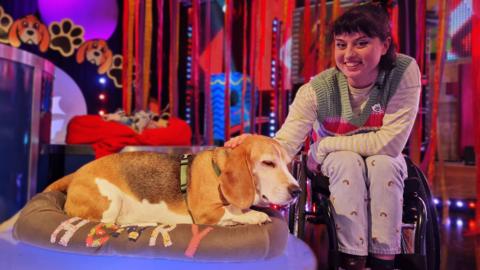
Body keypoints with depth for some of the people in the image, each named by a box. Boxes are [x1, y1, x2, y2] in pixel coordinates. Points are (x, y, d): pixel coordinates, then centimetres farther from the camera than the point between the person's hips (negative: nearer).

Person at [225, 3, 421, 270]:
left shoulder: (404, 71, -23)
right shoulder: (318, 89, -24)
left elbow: (390, 143, -29)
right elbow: (285, 143, -33)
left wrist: (323, 146, -26)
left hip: (384, 167, 1)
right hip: (337, 169, 0)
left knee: (383, 163, -31)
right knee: (347, 160, -32)